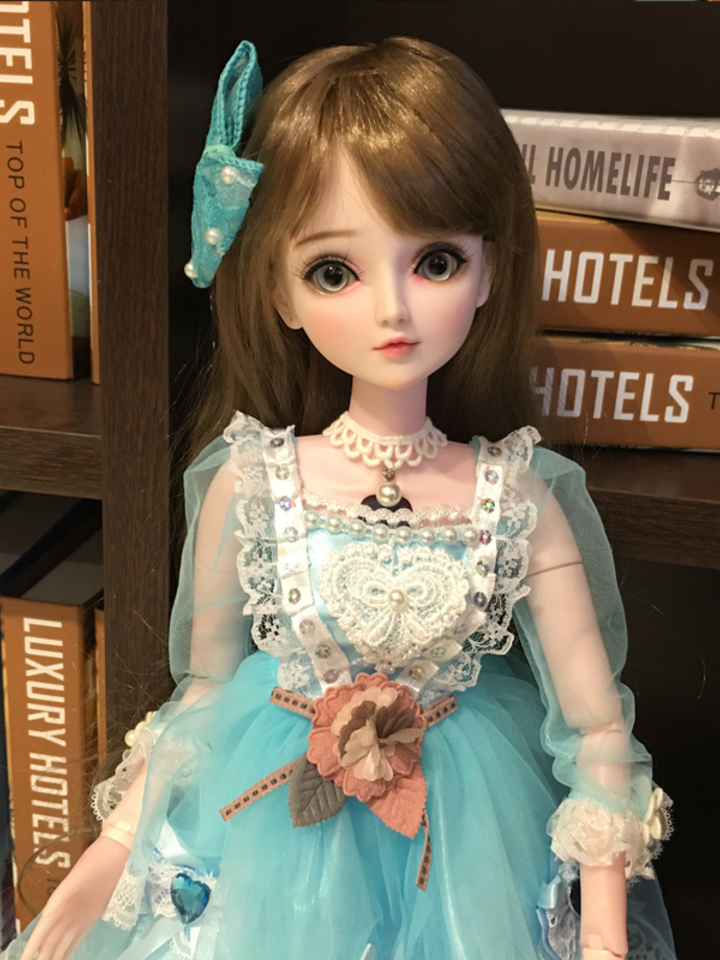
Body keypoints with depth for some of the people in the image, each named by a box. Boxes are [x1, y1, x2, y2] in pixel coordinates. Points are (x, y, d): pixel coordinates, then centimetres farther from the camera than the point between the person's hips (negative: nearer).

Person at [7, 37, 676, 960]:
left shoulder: (520, 500, -16)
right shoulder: (245, 484, -15)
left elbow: (598, 728, -9)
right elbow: (204, 688, -2)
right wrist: (110, 851, 2)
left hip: (463, 848, 0)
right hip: (272, 843, 0)